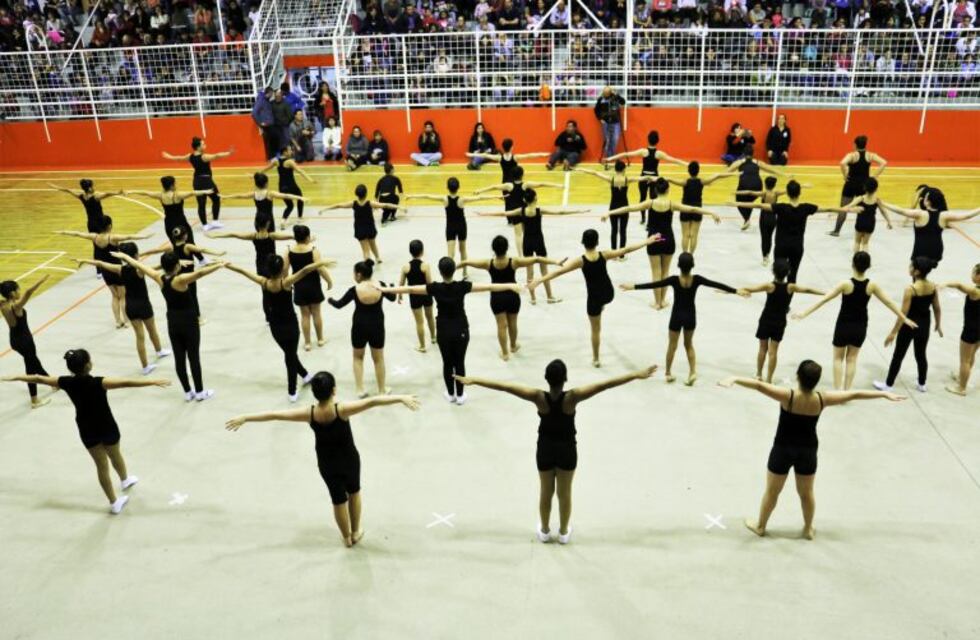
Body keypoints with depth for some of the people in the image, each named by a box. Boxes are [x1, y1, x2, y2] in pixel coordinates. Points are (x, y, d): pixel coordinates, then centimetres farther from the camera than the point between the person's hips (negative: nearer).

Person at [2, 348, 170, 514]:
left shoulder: (66, 382, -15)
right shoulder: (97, 383, -29)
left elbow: (39, 378, 0)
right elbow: (126, 382, -39)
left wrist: (15, 378, 16)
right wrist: (153, 381, -44)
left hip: (87, 431, 3)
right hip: (107, 428, -3)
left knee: (101, 465, 16)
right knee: (115, 455, 26)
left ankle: (114, 503, 28)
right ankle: (125, 479, 54)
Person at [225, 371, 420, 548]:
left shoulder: (309, 414, -23)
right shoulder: (342, 410, -31)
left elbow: (274, 414, -16)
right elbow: (373, 401, -39)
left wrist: (245, 418, -7)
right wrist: (400, 398, -42)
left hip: (327, 464, 1)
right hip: (349, 460, -1)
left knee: (338, 500, 21)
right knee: (354, 492, 26)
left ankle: (347, 537, 40)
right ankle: (355, 532, 42)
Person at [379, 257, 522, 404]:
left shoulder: (435, 288, -16)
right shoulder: (462, 287, -17)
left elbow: (410, 289, -11)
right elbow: (489, 287, -15)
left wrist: (384, 289, -3)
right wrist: (510, 286, -9)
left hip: (443, 332, 0)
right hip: (461, 331, 0)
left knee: (447, 363, 14)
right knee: (460, 363, 11)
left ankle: (451, 395, 27)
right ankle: (460, 396, 20)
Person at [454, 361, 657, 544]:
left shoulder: (539, 397, -26)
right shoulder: (572, 397, -28)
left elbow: (504, 386, -23)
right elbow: (606, 384, -29)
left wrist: (474, 380, -18)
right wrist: (637, 375, -28)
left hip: (545, 450, 1)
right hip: (567, 450, -1)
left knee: (546, 492, 21)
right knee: (565, 493, 19)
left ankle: (544, 531, 41)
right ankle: (564, 532, 38)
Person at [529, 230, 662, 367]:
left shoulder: (580, 260, -21)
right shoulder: (604, 255, -15)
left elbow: (560, 271, -26)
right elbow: (626, 250, -8)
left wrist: (539, 280, -26)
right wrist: (647, 242, 1)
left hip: (594, 297, -3)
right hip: (608, 294, 3)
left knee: (595, 329, 12)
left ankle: (596, 359, 25)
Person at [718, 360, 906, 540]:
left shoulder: (788, 396, -25)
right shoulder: (822, 400, -16)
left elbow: (759, 385, -36)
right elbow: (855, 395, -7)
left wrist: (734, 379, -41)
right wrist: (885, 394, 2)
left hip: (783, 450, -2)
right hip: (807, 451, 2)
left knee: (772, 492, 16)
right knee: (806, 493, 23)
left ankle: (760, 526, 33)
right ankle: (808, 529, 41)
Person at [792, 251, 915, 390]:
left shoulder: (846, 284, -19)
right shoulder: (872, 285, -10)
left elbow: (824, 299, -20)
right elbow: (889, 302, -1)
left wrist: (804, 313, -19)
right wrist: (905, 319, 11)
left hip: (844, 326, -3)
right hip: (860, 328, 3)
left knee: (838, 358, 15)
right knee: (852, 359, 18)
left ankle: (838, 390, 8)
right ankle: (847, 390, 18)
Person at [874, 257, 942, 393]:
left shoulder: (910, 289, -25)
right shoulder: (933, 286, -6)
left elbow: (904, 313, -21)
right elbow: (937, 308, 4)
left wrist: (893, 332, -14)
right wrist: (938, 325, 20)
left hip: (909, 326, -6)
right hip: (924, 325, 6)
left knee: (898, 356, 9)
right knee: (921, 355, 22)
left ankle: (888, 385, 20)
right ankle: (922, 385, 35)